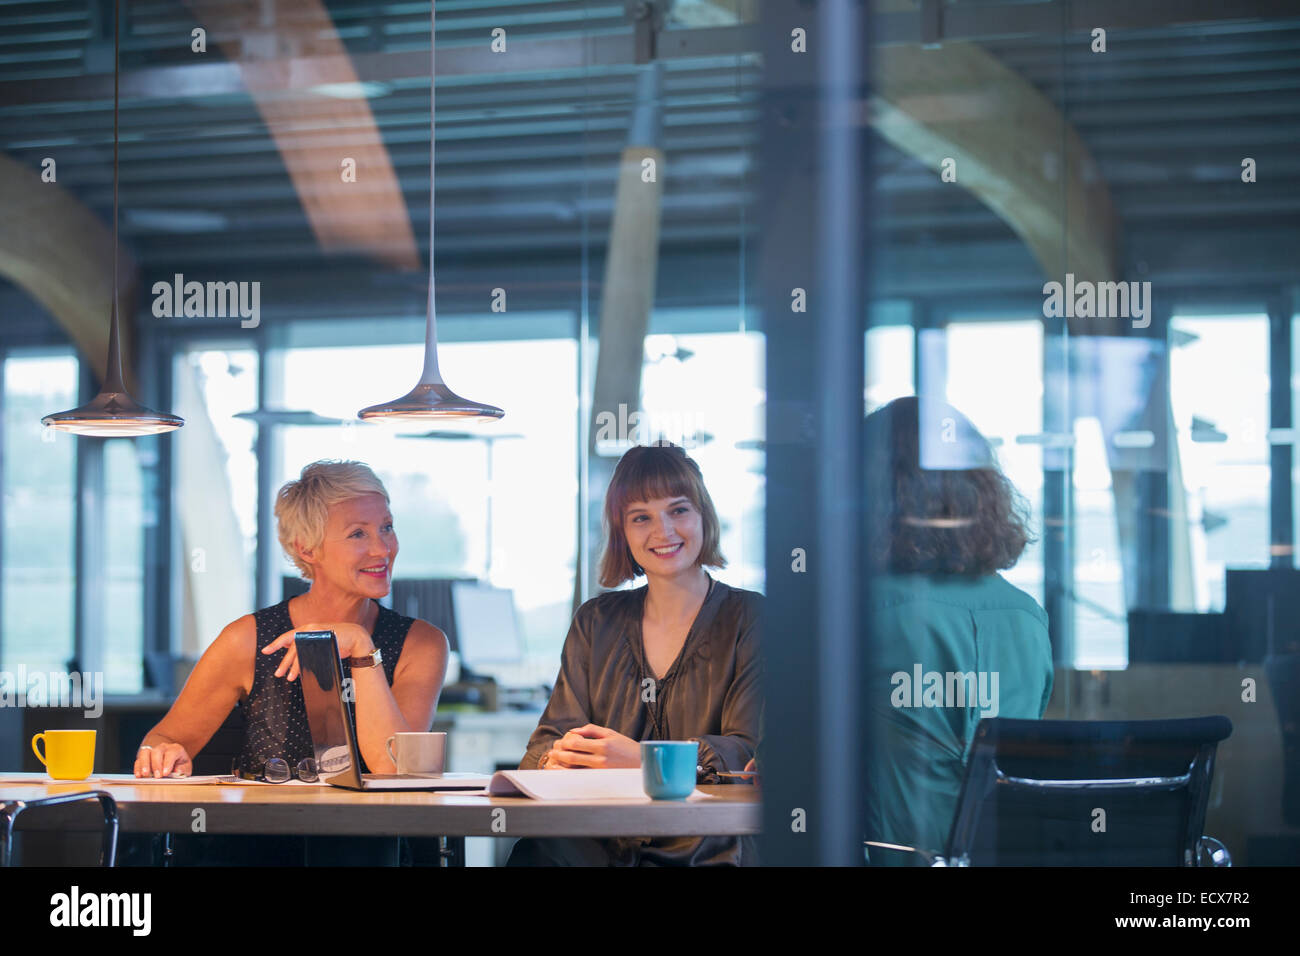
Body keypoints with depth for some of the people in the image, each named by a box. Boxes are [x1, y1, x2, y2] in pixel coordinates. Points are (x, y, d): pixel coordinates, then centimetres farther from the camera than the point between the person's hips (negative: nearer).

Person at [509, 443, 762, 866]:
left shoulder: (750, 619, 5)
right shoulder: (596, 621, 19)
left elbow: (752, 751, -8)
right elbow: (555, 733, 11)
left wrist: (646, 760, -26)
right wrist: (554, 760, -18)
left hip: (706, 852, -3)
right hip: (603, 844, 3)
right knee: (537, 851, -34)